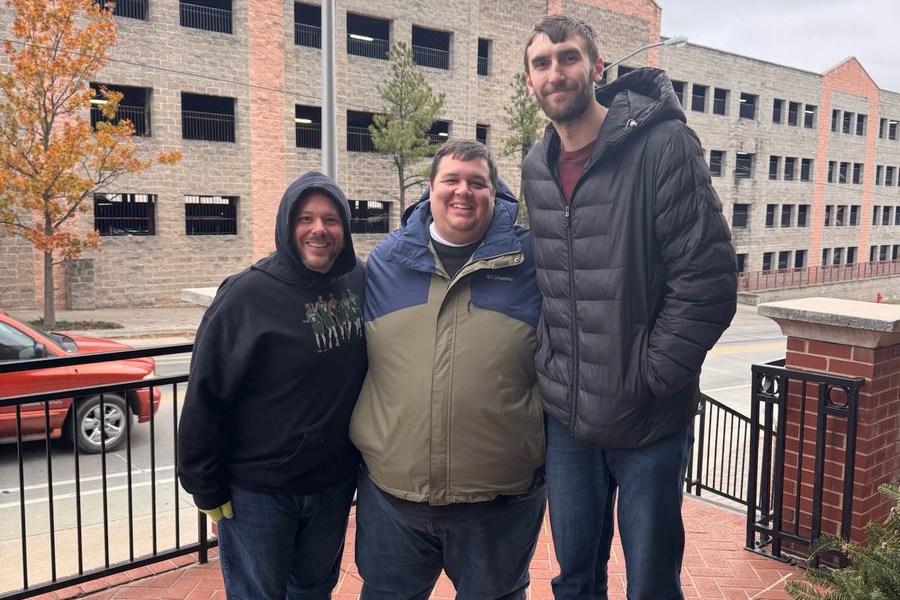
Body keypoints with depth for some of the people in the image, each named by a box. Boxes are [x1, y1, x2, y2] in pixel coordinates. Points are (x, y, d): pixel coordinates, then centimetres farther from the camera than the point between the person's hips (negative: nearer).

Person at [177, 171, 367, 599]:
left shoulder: (360, 284, -5)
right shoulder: (248, 294, -17)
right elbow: (206, 398, -13)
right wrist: (206, 488, -9)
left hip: (335, 484, 4)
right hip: (256, 489, -4)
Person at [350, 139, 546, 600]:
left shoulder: (529, 261, -4)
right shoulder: (385, 261, 3)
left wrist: (548, 453, 4)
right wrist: (360, 447, 11)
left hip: (501, 494, -2)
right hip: (390, 489, 3)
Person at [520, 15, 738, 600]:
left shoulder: (663, 145, -13)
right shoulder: (535, 168, 5)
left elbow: (708, 279, -17)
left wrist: (648, 380, -15)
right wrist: (548, 372, 5)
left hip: (650, 422, -4)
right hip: (566, 419, 5)